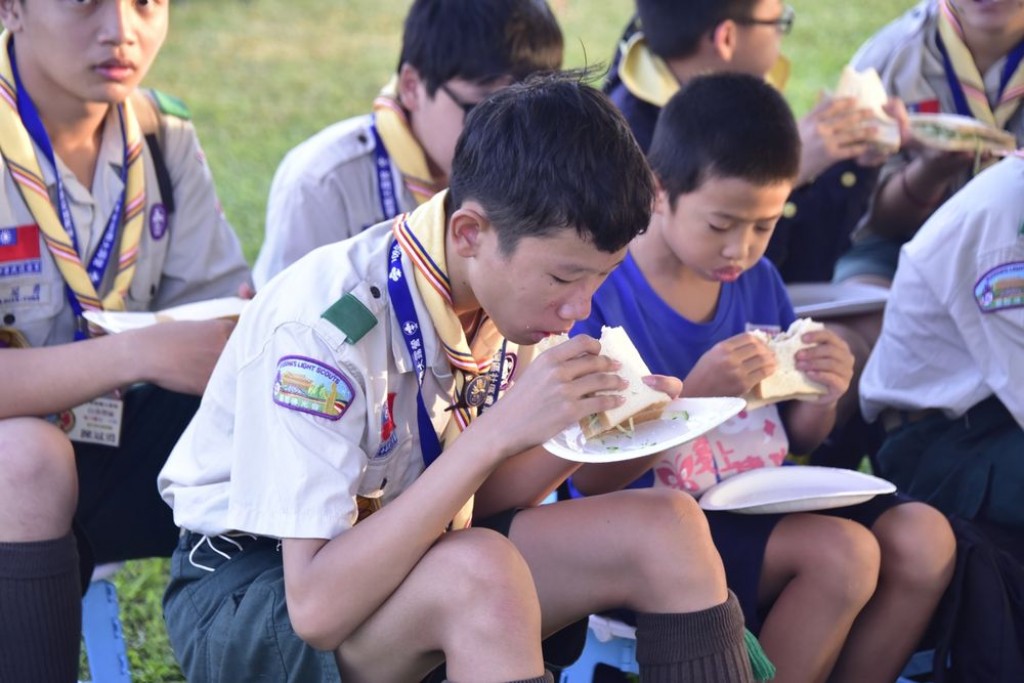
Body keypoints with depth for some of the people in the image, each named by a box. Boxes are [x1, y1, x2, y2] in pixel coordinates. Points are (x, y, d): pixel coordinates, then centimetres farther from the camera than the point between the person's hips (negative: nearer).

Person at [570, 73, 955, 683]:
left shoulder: (760, 282, 7)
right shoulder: (603, 294, -14)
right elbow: (592, 480, -15)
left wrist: (822, 397, -6)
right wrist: (695, 394, -25)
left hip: (765, 508, 7)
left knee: (924, 538, -13)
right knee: (842, 554, -26)